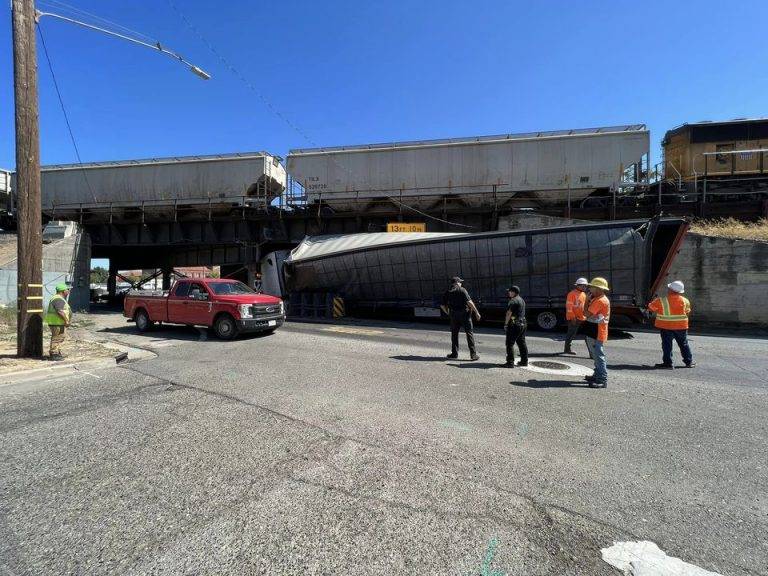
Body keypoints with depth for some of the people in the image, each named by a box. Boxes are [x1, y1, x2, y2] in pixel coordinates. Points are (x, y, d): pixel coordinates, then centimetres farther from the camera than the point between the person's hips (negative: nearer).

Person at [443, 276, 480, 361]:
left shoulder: (448, 292, 7)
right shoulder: (461, 290, -6)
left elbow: (444, 305, 9)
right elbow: (469, 301, -15)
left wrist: (449, 313, 25)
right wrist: (476, 312, -13)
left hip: (454, 315, 4)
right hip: (464, 314, -4)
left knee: (454, 334, 14)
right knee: (469, 333, 0)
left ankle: (454, 353, 18)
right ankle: (473, 354, -3)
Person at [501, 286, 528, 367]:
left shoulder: (513, 301, -15)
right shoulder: (522, 300, 16)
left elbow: (509, 313, -17)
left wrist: (506, 324, -11)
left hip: (514, 325, -10)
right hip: (523, 324, 10)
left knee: (510, 344, -6)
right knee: (522, 343, 15)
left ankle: (510, 363, -6)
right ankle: (524, 361, 20)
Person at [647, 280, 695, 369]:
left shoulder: (661, 301, -15)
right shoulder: (685, 300, -2)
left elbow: (651, 308, -4)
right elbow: (687, 313, 10)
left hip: (666, 327, -3)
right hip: (681, 326, 3)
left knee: (667, 345, 4)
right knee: (684, 344, 17)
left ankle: (668, 363, 3)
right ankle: (689, 361, 27)